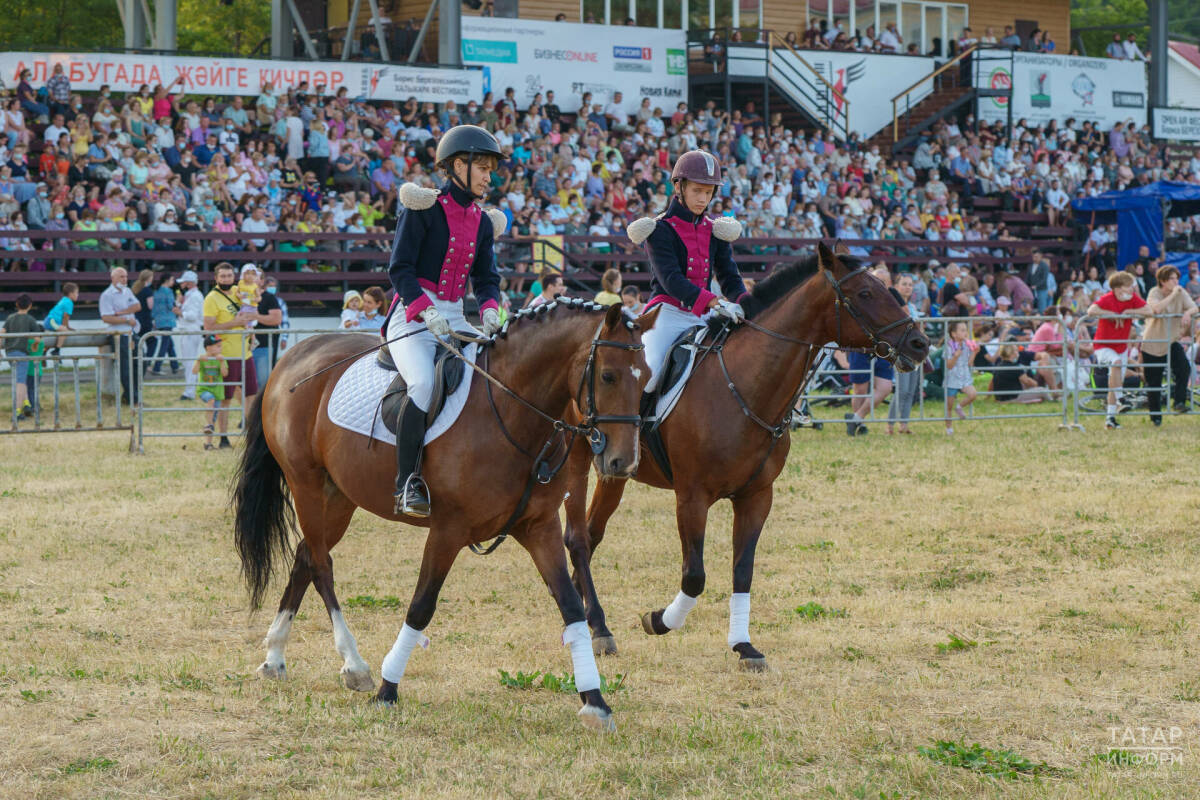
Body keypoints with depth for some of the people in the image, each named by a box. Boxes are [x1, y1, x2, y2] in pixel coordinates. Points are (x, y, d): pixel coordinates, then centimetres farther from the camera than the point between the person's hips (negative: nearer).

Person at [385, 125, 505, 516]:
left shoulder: (482, 223, 15)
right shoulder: (423, 208, -5)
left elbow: (486, 278, 16)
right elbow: (399, 267, -10)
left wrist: (490, 310, -7)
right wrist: (427, 310, -23)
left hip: (455, 319, 7)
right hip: (412, 318, -7)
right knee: (424, 383, -31)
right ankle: (407, 484, -25)